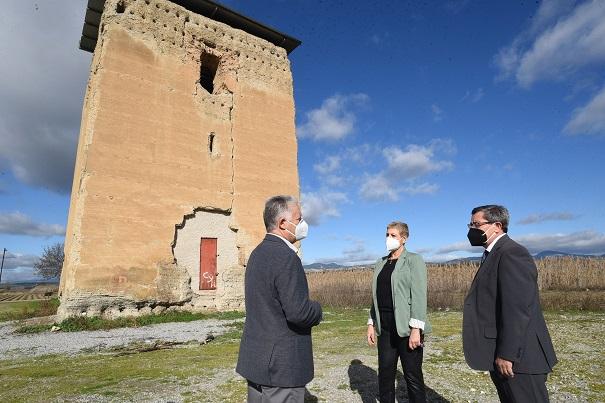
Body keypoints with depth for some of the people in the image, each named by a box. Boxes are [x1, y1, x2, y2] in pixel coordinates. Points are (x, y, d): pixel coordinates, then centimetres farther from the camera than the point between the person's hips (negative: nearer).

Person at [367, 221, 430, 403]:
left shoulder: (414, 260, -4)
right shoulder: (380, 263, 13)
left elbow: (419, 296, -12)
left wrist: (416, 329, -18)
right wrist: (371, 324, 10)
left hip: (407, 327, -5)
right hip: (385, 328, 6)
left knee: (413, 376, 4)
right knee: (385, 375, 11)